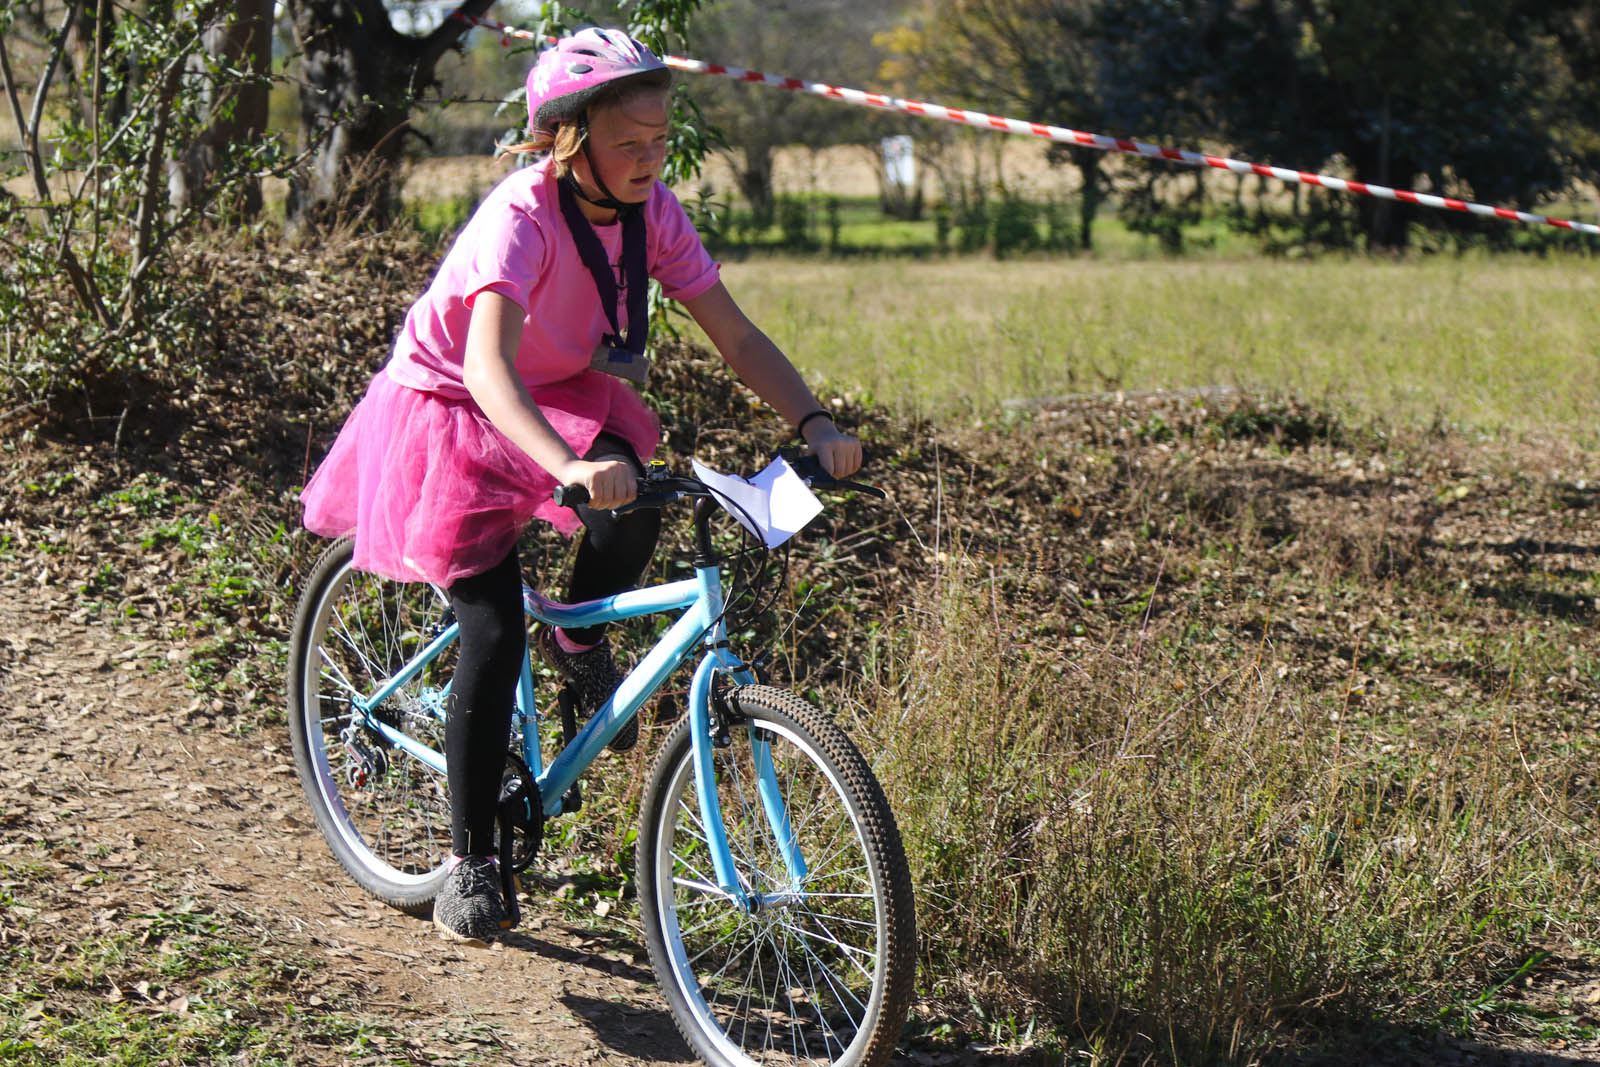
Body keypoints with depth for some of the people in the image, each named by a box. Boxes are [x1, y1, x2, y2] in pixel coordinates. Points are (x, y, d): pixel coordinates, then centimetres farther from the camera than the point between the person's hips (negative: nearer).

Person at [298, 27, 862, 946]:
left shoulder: (651, 210, -13)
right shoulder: (521, 216, -31)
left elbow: (736, 335, -11)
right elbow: (488, 367, -46)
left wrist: (813, 422, -27)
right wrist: (568, 466, -62)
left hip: (564, 392, 5)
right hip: (452, 412, -5)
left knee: (632, 507, -28)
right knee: (496, 638, -12)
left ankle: (582, 643, 5)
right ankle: (471, 864, 2)